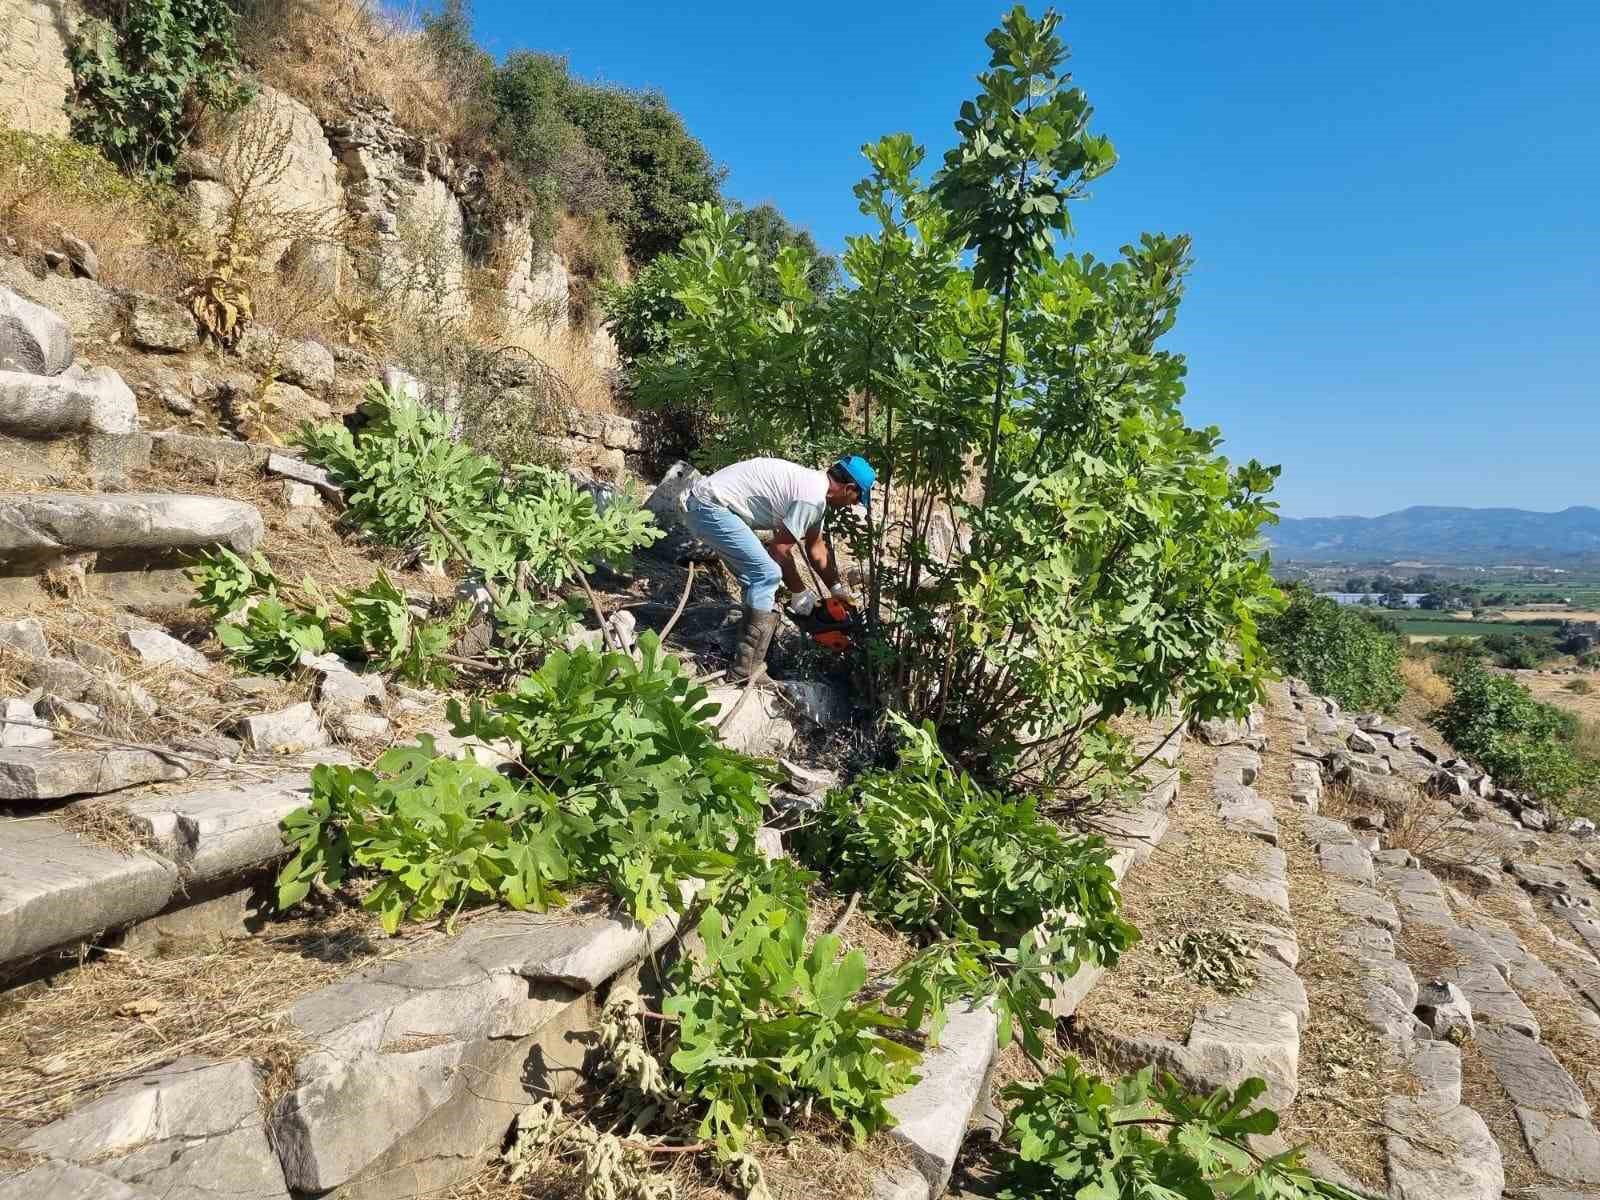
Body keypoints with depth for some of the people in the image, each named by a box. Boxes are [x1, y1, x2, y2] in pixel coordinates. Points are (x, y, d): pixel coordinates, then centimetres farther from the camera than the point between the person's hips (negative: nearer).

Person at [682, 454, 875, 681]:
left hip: (702, 504, 11)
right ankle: (746, 671, -13)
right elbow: (780, 549, -11)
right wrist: (800, 592, 2)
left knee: (757, 578, 15)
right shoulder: (813, 496, -16)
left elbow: (816, 547, 25)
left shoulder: (814, 485, 15)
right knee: (767, 575, -13)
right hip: (711, 507, -11)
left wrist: (838, 589, 29)